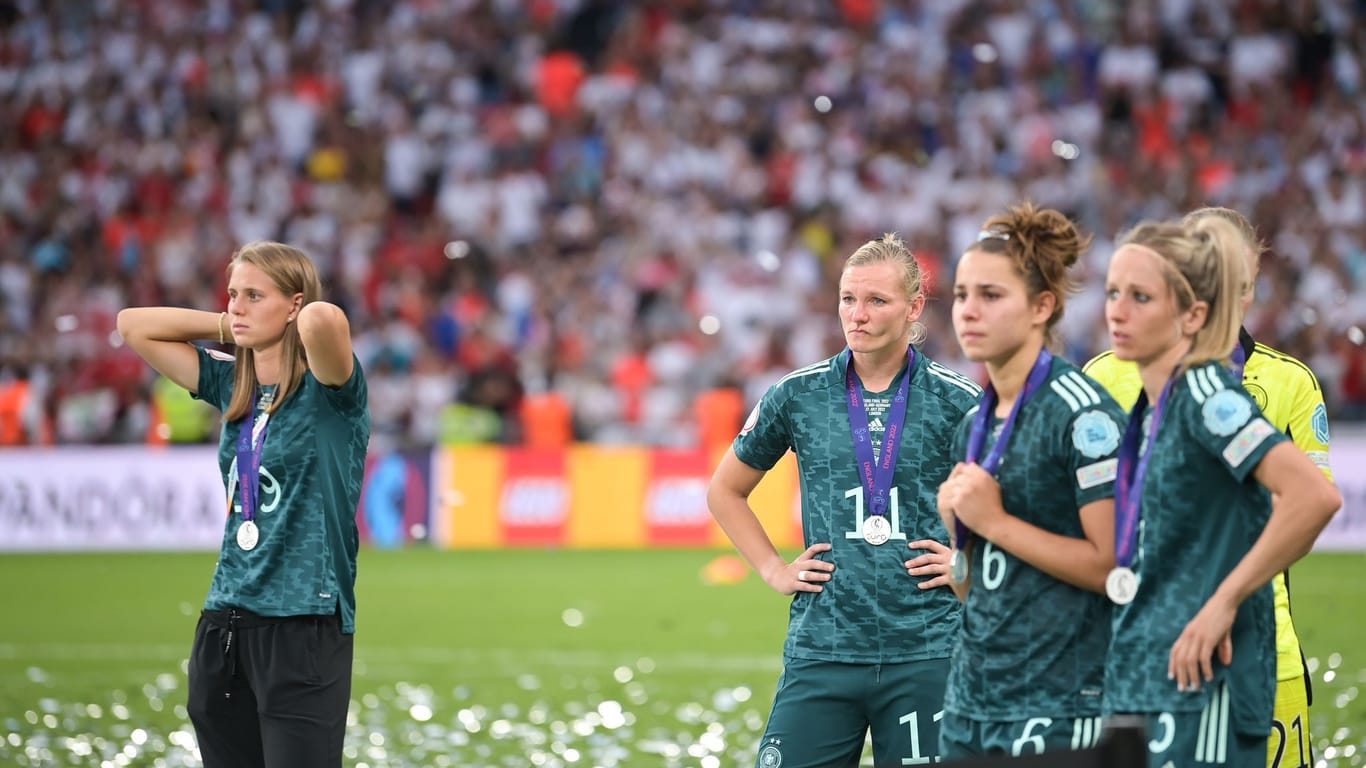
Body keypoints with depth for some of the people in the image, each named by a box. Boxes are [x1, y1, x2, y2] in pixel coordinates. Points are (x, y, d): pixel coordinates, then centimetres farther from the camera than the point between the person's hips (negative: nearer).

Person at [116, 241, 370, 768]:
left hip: (304, 626, -7)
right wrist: (227, 327, 12)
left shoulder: (326, 390, -8)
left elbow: (322, 319, -30)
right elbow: (133, 326, 19)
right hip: (225, 623, 7)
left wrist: (312, 321, -8)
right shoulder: (232, 385, 12)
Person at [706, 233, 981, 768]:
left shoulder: (957, 402, 0)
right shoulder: (796, 396, 5)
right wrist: (774, 570, 10)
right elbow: (725, 491, 19)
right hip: (821, 656, 1)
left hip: (925, 656, -1)